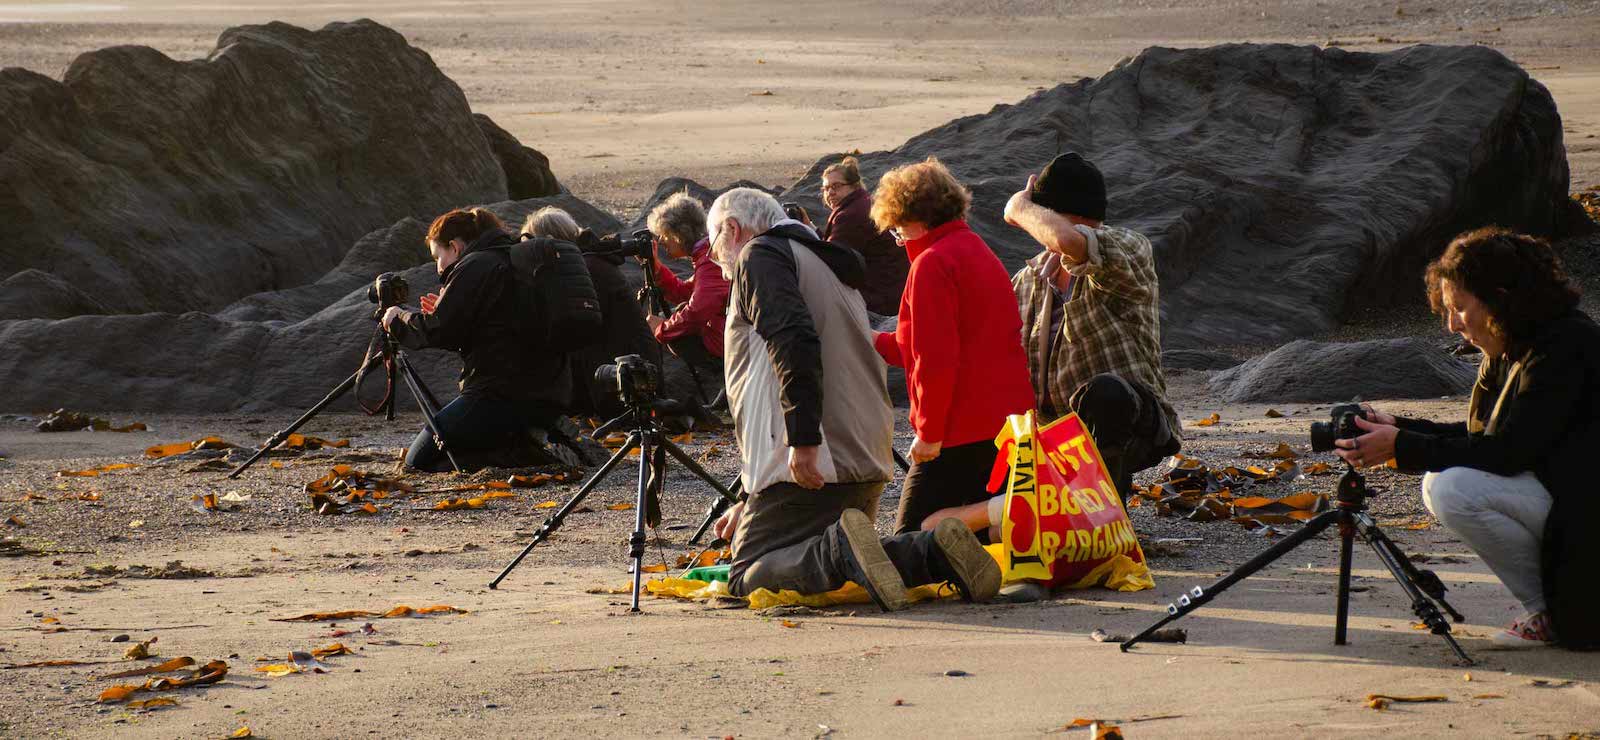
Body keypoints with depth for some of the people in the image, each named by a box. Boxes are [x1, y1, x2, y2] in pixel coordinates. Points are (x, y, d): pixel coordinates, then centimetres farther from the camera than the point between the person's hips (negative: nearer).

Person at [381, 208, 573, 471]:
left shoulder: (475, 266, -8)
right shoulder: (515, 260, 22)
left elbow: (437, 332, -11)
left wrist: (398, 319, 6)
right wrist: (442, 313, 23)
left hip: (502, 397, -10)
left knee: (419, 460, -2)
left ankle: (527, 453, -16)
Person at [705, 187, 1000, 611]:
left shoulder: (760, 256, 1)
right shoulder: (830, 267, 30)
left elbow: (794, 342, -19)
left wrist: (803, 441, -27)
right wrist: (751, 503, 33)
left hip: (808, 464, -9)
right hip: (866, 460, 9)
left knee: (749, 579, -9)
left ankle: (839, 551, -33)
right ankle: (935, 552, -4)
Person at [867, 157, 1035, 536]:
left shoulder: (933, 263, -12)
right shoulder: (980, 252, 19)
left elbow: (936, 360, -19)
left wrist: (929, 432, -14)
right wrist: (880, 343, 28)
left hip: (960, 434, -10)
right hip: (1006, 425, 10)